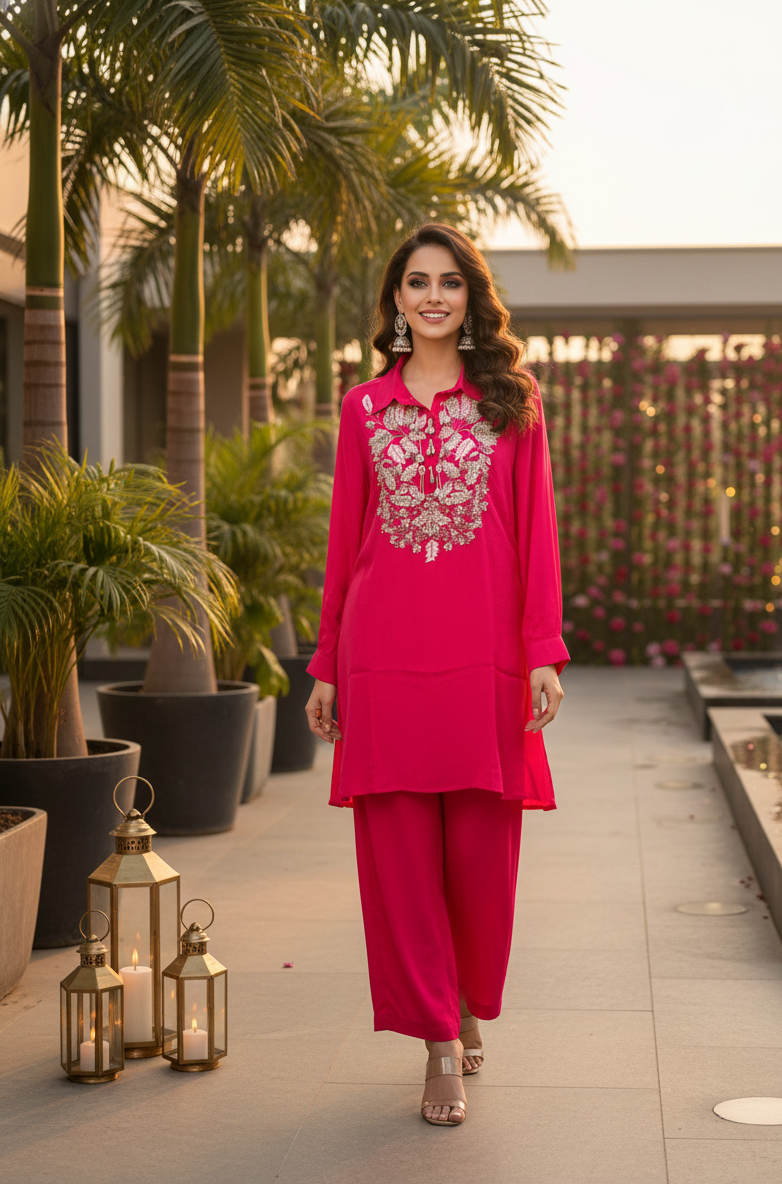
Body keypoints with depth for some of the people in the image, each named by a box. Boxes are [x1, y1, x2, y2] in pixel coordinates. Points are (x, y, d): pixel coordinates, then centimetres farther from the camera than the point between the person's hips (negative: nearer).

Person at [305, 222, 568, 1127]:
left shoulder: (511, 400, 8)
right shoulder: (364, 407, 11)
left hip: (484, 653, -1)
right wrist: (326, 666, 10)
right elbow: (345, 541, 13)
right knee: (399, 849, -1)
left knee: (482, 847, 2)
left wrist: (543, 652, -6)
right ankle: (441, 1042, 9)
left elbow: (535, 530, 3)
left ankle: (467, 1005, 28)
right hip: (385, 654, 1)